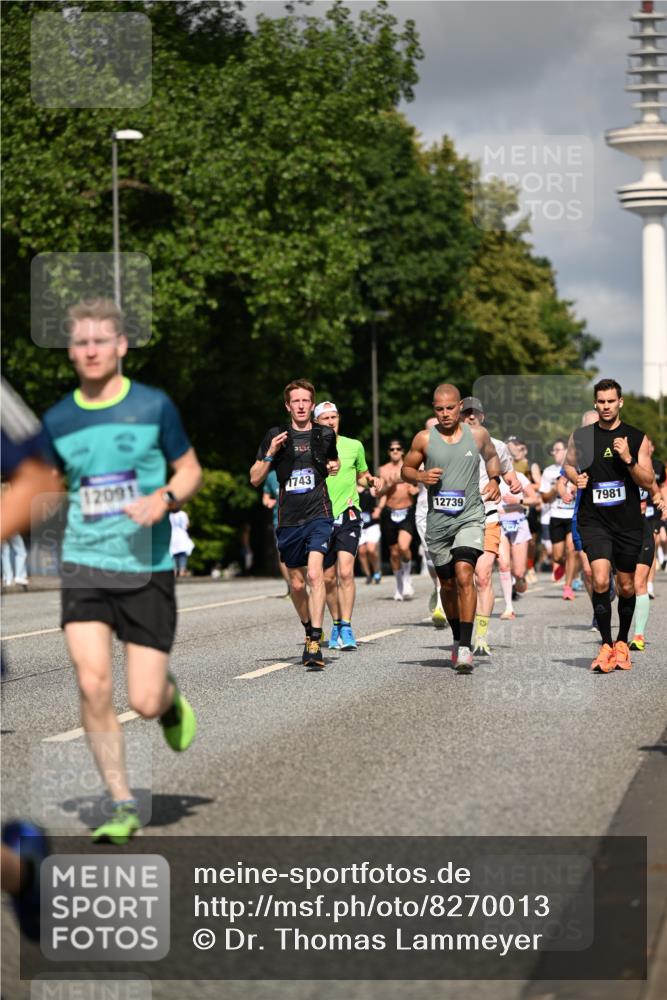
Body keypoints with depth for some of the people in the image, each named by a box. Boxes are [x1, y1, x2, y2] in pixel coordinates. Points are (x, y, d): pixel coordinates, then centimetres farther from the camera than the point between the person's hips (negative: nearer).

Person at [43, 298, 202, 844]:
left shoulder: (154, 406, -1)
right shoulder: (57, 420, 5)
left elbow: (191, 471, 7)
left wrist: (164, 498, -14)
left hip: (147, 568, -2)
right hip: (83, 567, 2)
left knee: (145, 702, -5)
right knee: (93, 686, -13)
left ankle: (171, 694, 35)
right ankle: (123, 806, 1)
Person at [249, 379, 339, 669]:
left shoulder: (324, 435, 7)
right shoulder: (276, 437, 4)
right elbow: (255, 479, 4)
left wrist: (334, 466, 5)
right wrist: (270, 453, -11)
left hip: (318, 515, -2)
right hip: (288, 520, 2)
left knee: (315, 573, -21)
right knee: (297, 584, 10)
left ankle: (315, 643, -24)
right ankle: (309, 631, 34)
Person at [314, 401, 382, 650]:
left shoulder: (354, 446, 6)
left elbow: (361, 475, 21)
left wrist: (371, 481, -1)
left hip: (347, 515, -1)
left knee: (345, 572, -16)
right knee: (328, 578, 7)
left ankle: (346, 629, -14)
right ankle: (337, 625, 25)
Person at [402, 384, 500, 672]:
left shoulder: (478, 434, 2)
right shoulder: (424, 439, 0)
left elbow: (491, 456, 22)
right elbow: (406, 469, 11)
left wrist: (494, 479, 4)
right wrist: (420, 476, -10)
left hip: (470, 517, -2)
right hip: (438, 520, 2)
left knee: (464, 574, -21)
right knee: (447, 584, 11)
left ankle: (466, 648, -22)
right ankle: (457, 639, 33)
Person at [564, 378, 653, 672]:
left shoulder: (637, 438, 0)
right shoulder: (581, 436, 2)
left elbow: (648, 482, -3)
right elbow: (569, 464, 19)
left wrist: (628, 459, -19)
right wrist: (576, 477, -3)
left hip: (628, 522, 1)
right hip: (593, 519, -1)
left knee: (626, 586, 11)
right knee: (600, 581, -18)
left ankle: (622, 643, 31)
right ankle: (606, 645, -8)